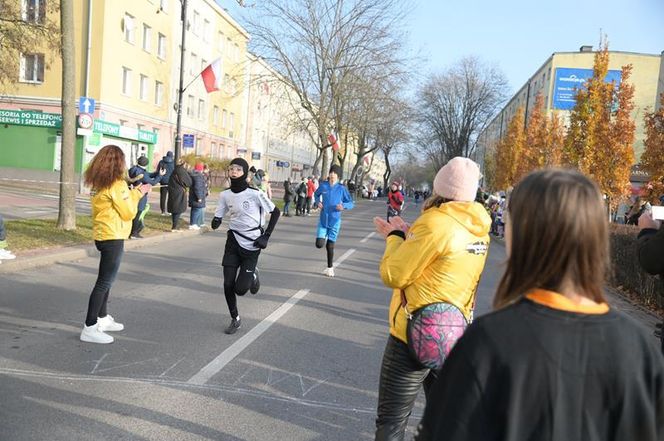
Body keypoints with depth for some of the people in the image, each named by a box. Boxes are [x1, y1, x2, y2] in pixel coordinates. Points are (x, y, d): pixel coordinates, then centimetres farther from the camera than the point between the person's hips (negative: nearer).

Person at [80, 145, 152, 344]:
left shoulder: (100, 183, 9)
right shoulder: (117, 184, -17)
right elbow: (128, 213, -13)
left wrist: (135, 192, 13)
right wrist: (137, 194, 0)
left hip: (102, 236, 9)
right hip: (113, 238, -9)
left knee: (106, 280, 21)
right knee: (104, 282, -4)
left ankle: (102, 318, 32)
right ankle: (89, 329, 0)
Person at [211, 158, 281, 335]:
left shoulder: (255, 194, -14)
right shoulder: (225, 195, -1)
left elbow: (276, 212, -6)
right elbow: (218, 217, 5)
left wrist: (266, 236, -10)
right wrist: (216, 222, -19)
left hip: (252, 244, -4)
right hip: (233, 242, 4)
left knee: (240, 289, -6)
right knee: (228, 284, -1)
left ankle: (253, 276, 30)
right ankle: (235, 319, 22)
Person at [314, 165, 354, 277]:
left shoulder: (342, 189, -7)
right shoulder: (323, 185, -2)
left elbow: (350, 203, -1)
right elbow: (316, 194, 18)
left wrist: (344, 206, -22)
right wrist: (317, 202, -2)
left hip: (334, 221, -1)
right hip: (323, 220, 1)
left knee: (330, 246, 4)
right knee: (319, 244, -9)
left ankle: (330, 268, 24)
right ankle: (325, 238, 30)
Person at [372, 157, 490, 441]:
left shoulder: (435, 223, -20)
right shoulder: (476, 228, 4)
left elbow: (393, 275, -14)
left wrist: (395, 237, 1)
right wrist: (402, 236, 11)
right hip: (453, 333, 8)